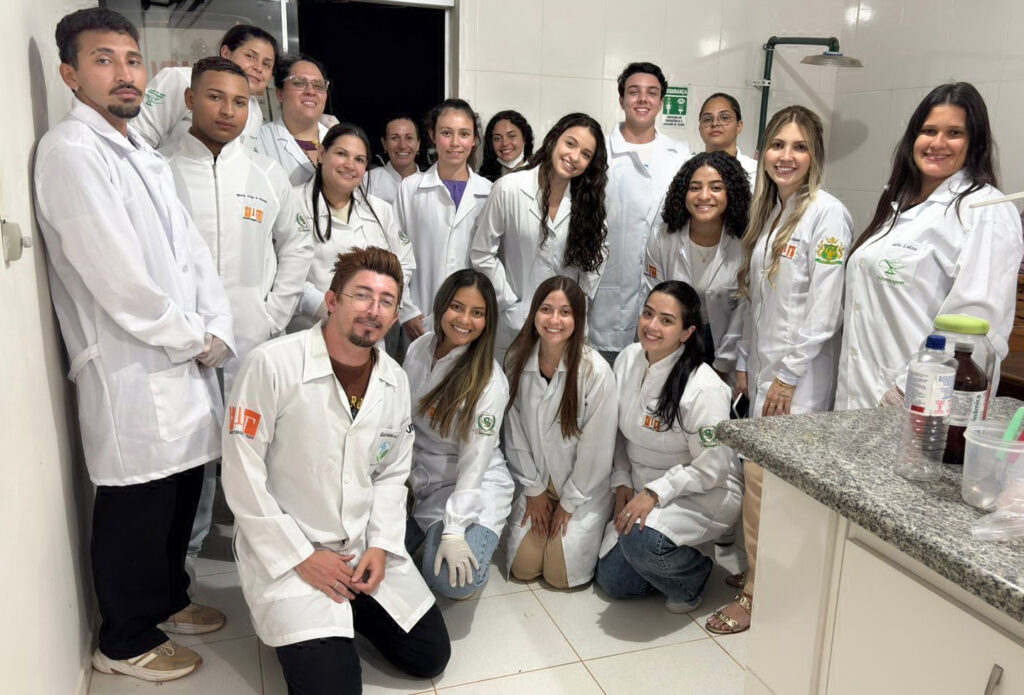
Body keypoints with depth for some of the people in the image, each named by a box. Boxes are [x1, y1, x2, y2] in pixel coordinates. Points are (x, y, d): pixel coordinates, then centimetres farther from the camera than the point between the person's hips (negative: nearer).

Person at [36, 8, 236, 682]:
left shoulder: (145, 154, 17)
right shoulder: (70, 151, -12)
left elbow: (192, 249, 11)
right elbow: (117, 277, -19)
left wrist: (217, 332, -1)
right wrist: (190, 337, -9)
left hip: (187, 358, 8)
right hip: (132, 368, -8)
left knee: (181, 489, 18)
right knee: (137, 506, 5)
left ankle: (169, 599, 40)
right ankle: (126, 641, 26)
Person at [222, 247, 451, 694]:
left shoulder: (394, 380, -2)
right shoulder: (271, 365, -20)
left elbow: (392, 474, 7)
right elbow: (243, 476, -17)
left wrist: (380, 545, -6)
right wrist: (300, 557, -16)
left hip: (366, 547, 6)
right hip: (285, 551, -5)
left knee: (430, 656, 7)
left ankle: (349, 605, 28)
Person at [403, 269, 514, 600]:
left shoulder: (489, 381, -20)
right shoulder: (418, 348, -2)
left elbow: (474, 464, -21)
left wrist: (453, 531, -25)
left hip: (472, 488, -5)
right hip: (417, 476, 5)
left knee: (455, 581, -24)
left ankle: (471, 538, 8)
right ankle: (425, 527, 15)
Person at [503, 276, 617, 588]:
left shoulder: (596, 371, -23)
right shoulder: (517, 360, -10)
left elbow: (596, 445, -16)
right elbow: (515, 430, -2)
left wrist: (569, 502, -8)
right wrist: (534, 489, 0)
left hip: (585, 487, -3)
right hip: (537, 480, 4)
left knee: (561, 573, -6)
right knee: (522, 567, 2)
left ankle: (587, 531, 23)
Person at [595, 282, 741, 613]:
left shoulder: (704, 389, -26)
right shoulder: (628, 359, -6)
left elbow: (711, 469, -21)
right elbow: (620, 431, 7)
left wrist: (654, 493, -26)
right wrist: (622, 482, 0)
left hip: (703, 495, -6)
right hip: (641, 491, 7)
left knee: (641, 540, -34)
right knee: (613, 582, 4)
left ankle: (692, 577, -1)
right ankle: (673, 556, 30)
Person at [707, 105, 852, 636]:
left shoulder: (827, 215, -10)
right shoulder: (768, 214, 14)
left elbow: (824, 309, -15)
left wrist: (788, 376, -15)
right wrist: (744, 363, 14)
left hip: (799, 377, -7)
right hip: (763, 368, 7)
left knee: (764, 476, -7)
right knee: (761, 476, 10)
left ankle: (760, 594, 6)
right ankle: (757, 571, 24)